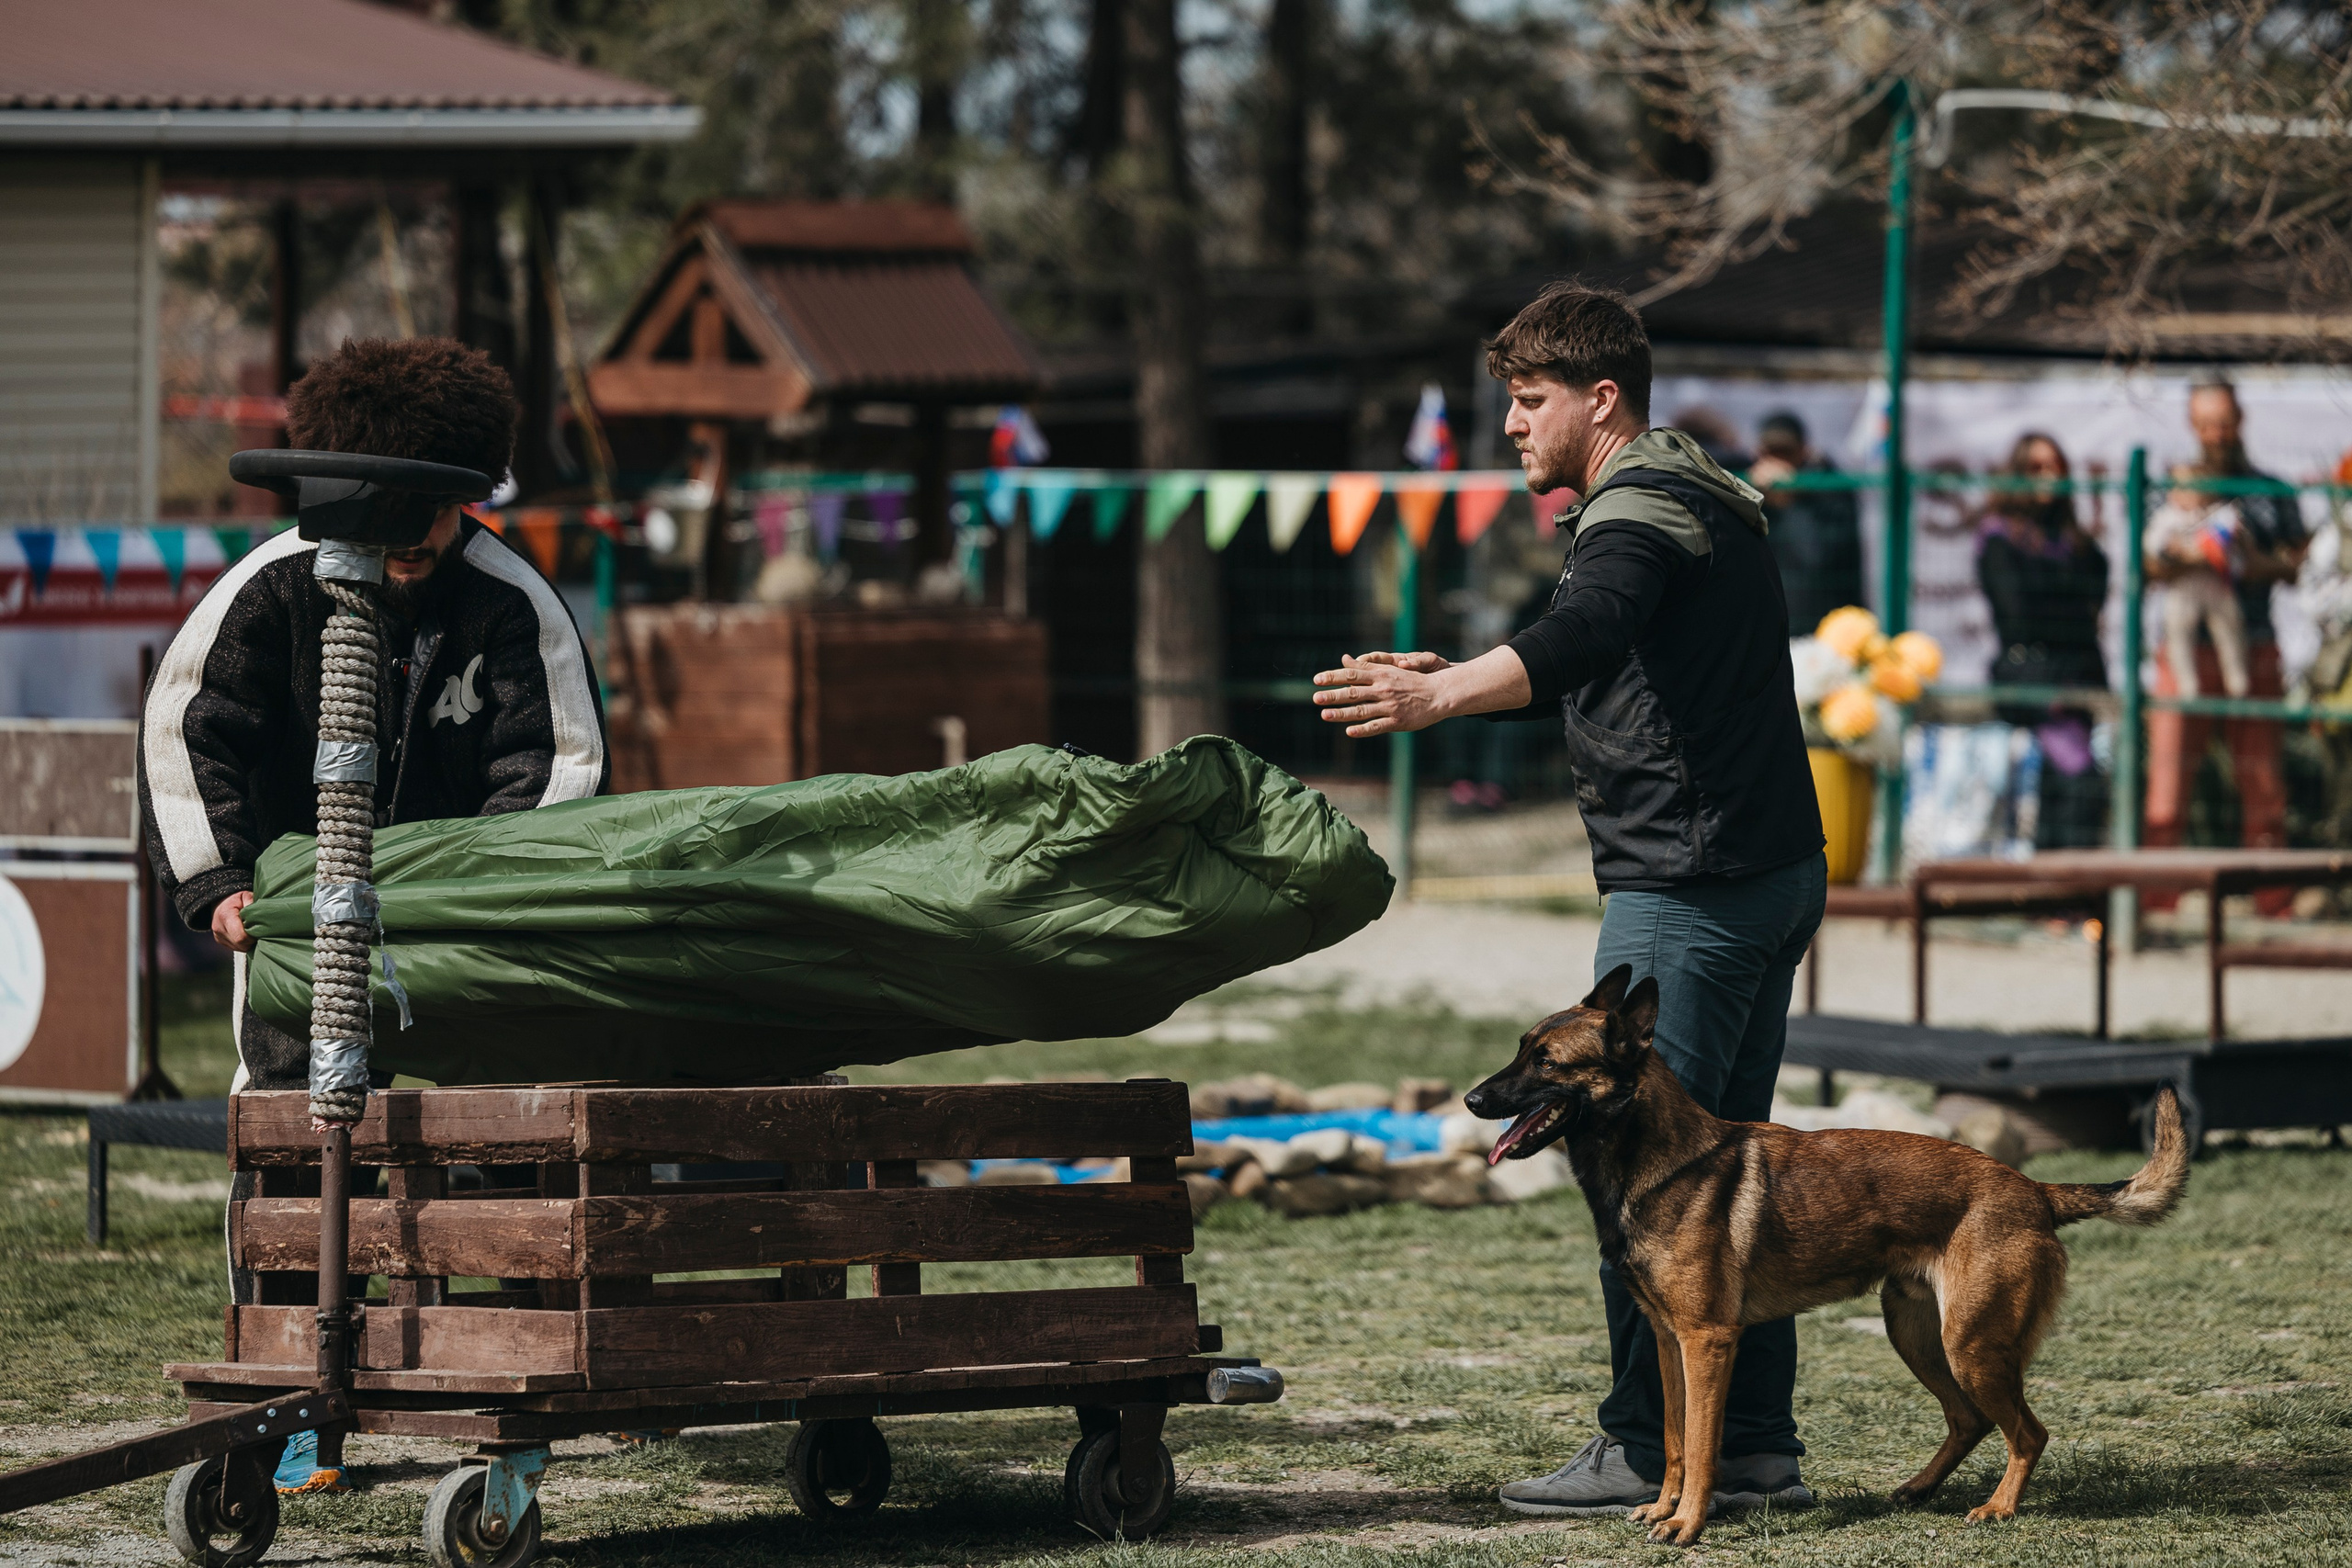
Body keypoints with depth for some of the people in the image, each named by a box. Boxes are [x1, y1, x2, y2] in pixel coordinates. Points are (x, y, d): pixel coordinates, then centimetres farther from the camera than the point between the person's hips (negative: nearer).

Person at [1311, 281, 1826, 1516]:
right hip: (1775, 871, 10)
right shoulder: (1709, 502, 21)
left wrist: (1440, 698, -47)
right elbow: (1591, 671, 30)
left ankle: (1646, 1447, -5)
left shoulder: (1640, 505, -12)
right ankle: (1755, 1443, 15)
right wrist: (1445, 681, 19)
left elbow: (1582, 637, -34)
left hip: (1689, 887, -10)